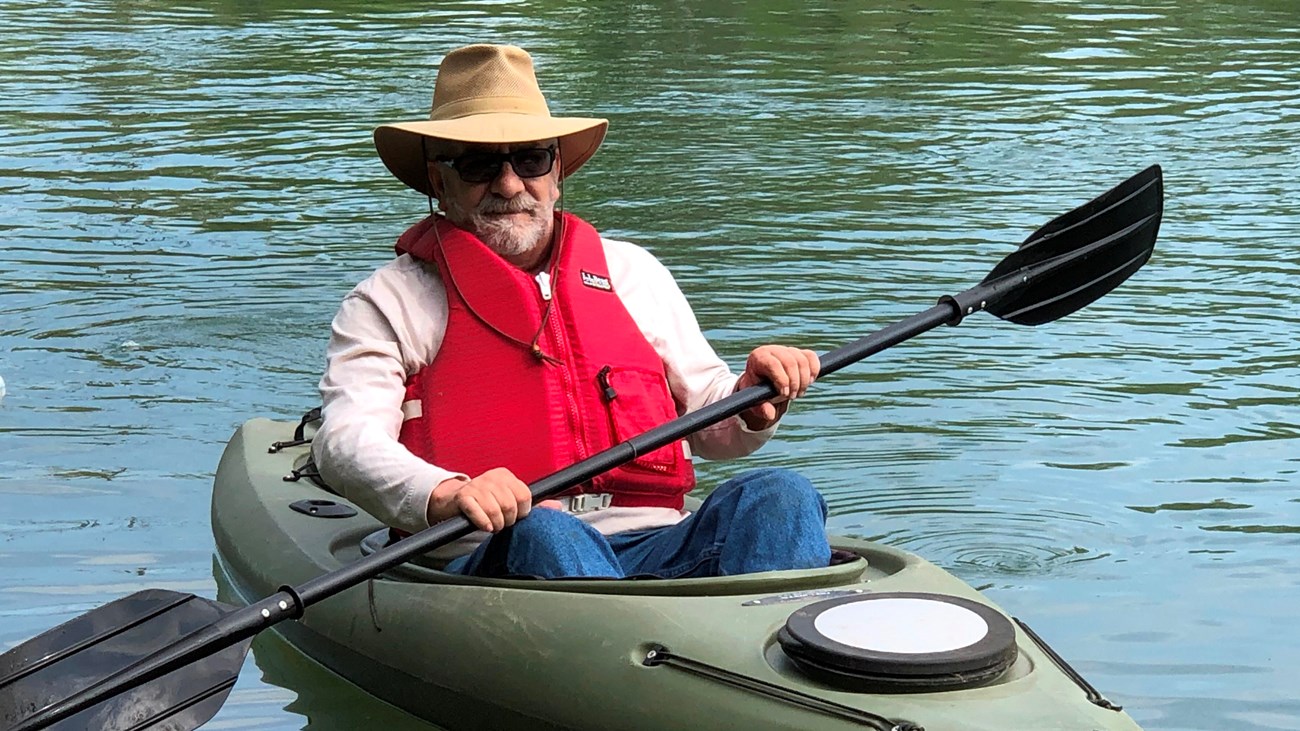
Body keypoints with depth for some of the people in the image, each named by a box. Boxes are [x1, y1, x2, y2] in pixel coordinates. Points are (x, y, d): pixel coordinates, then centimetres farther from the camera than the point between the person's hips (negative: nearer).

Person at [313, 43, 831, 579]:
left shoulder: (633, 272, 25)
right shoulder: (391, 301, 11)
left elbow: (706, 416, 27)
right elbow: (345, 440, -5)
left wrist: (753, 403, 1)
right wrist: (443, 494, -27)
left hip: (656, 551, 4)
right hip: (492, 565, -3)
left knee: (778, 496, -22)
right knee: (541, 534, -36)